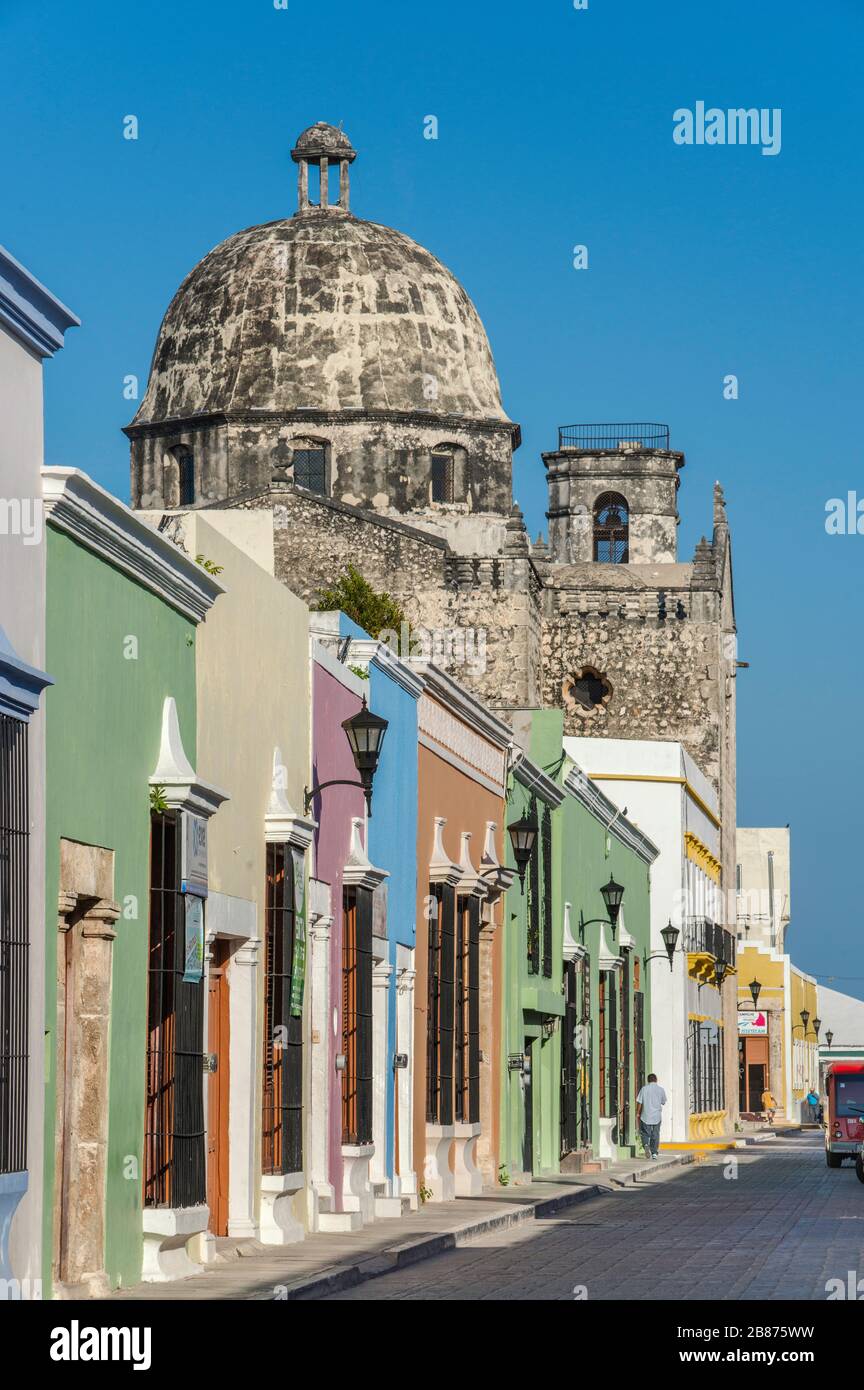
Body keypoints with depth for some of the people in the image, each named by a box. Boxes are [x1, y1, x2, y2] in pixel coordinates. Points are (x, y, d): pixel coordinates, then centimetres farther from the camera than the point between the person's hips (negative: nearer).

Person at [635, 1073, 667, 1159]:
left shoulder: (644, 1089, -2)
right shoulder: (661, 1090, 1)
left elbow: (639, 1102, -3)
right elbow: (663, 1102, 10)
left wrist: (638, 1113, 5)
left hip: (646, 1116, -1)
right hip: (657, 1116, 1)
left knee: (645, 1133, 8)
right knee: (655, 1135, 9)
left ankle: (646, 1145, -20)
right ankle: (654, 1153, 9)